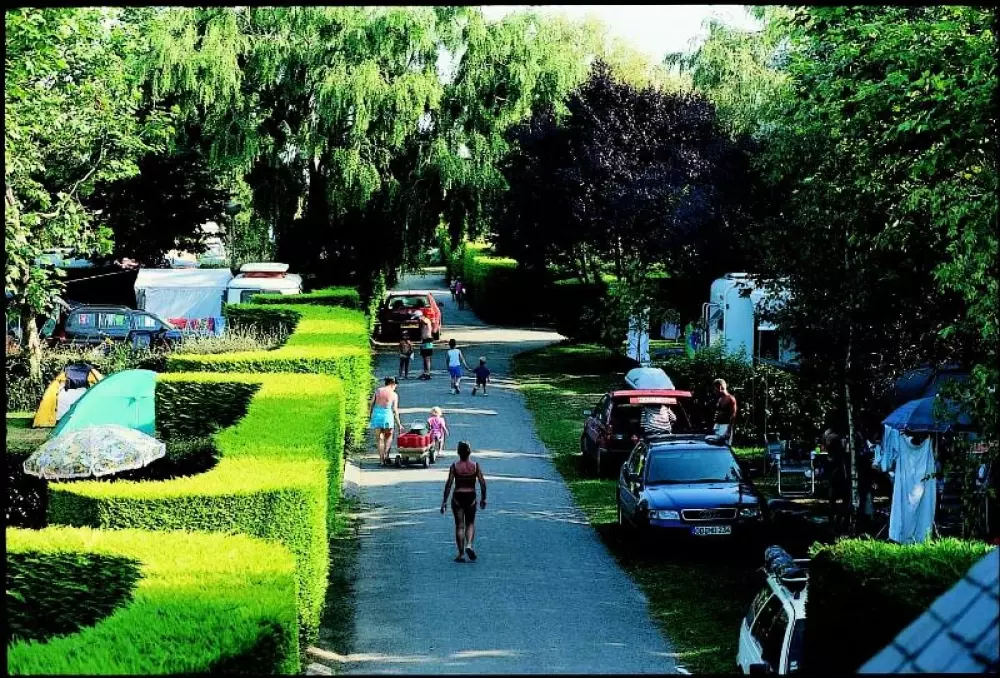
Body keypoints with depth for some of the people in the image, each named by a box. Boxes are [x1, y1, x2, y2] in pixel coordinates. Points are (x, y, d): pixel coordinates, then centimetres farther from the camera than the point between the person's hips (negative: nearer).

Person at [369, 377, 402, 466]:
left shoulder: (377, 391, 8)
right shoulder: (394, 395, 3)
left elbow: (371, 405, 5)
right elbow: (395, 410, 2)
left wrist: (369, 417, 12)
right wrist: (398, 424, 7)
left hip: (376, 414, 2)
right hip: (387, 414, -2)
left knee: (379, 437, 9)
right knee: (389, 436, 17)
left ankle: (381, 459, 7)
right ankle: (386, 454, -1)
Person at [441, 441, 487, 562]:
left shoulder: (454, 466, -6)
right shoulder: (476, 466, -3)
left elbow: (448, 484, -8)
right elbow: (482, 483, -3)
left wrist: (444, 501, -3)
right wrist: (483, 498, 9)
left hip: (458, 497, -1)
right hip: (471, 497, 1)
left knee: (459, 525, 5)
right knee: (470, 523, 17)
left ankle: (461, 554, 5)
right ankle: (469, 545, -8)